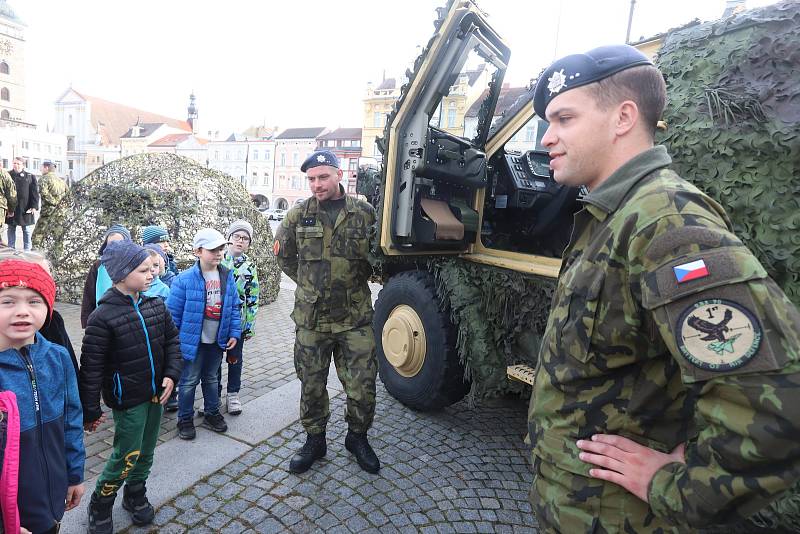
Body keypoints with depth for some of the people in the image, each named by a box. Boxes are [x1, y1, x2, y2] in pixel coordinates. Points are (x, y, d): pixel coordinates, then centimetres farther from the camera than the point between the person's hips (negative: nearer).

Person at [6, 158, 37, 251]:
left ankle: (27, 250, 12)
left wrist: (34, 206, -9)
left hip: (25, 208, -2)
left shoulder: (30, 177, 3)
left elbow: (35, 193, -1)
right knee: (11, 230, 10)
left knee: (27, 231, 5)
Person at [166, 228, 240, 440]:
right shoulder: (185, 279, -17)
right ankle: (185, 419, 28)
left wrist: (234, 333, 1)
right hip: (192, 341, -4)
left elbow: (234, 307, 4)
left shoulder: (228, 277, -3)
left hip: (217, 341, 4)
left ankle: (212, 413, 38)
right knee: (189, 381, 11)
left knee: (211, 378, 21)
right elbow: (173, 313, -11)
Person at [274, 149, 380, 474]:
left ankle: (357, 438, 32)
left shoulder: (365, 214, -3)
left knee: (362, 385, 5)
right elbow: (283, 254, 16)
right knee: (311, 385, 13)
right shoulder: (299, 215, 0)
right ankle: (315, 440, 35)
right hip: (311, 318, 1)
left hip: (355, 318, -1)